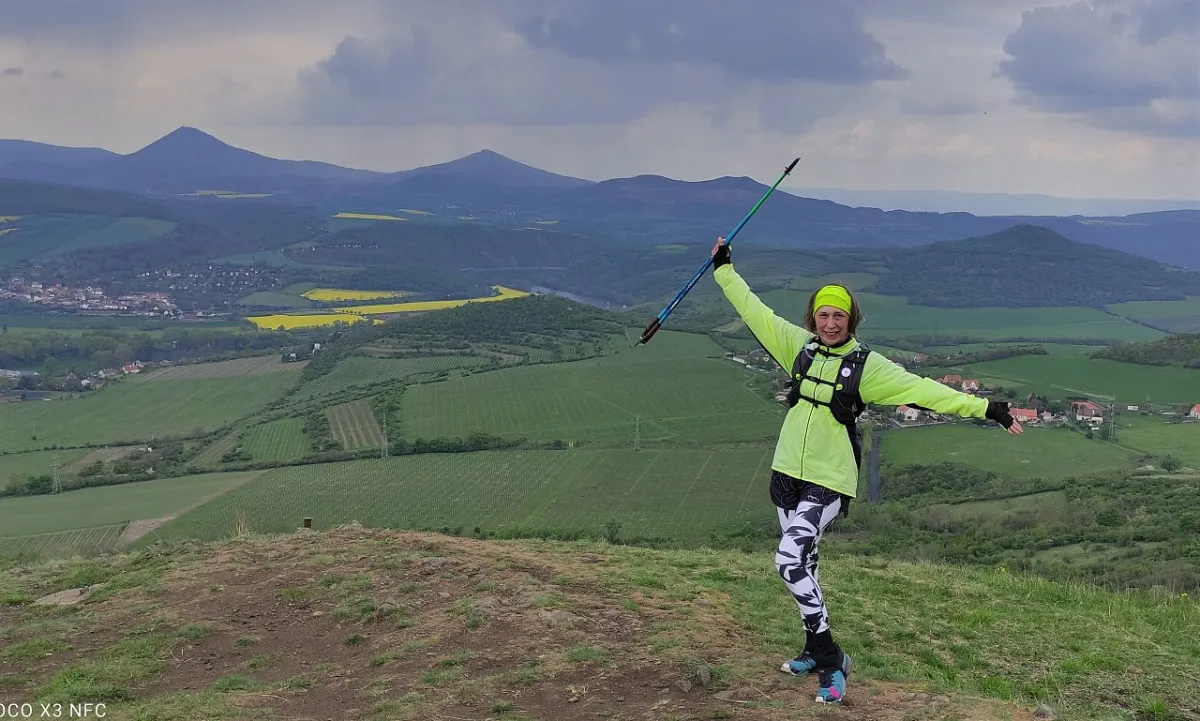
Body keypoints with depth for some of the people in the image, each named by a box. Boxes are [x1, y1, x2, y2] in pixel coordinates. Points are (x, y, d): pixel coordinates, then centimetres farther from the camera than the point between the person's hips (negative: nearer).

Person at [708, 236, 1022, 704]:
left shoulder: (867, 365, -8)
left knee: (790, 559, -19)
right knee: (802, 564, 14)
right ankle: (816, 651, 30)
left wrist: (983, 408, -19)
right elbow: (755, 311, 14)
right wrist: (724, 269, 20)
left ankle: (831, 660, -9)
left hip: (829, 481, -5)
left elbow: (921, 389, -13)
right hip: (787, 473, 5)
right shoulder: (800, 346, 4)